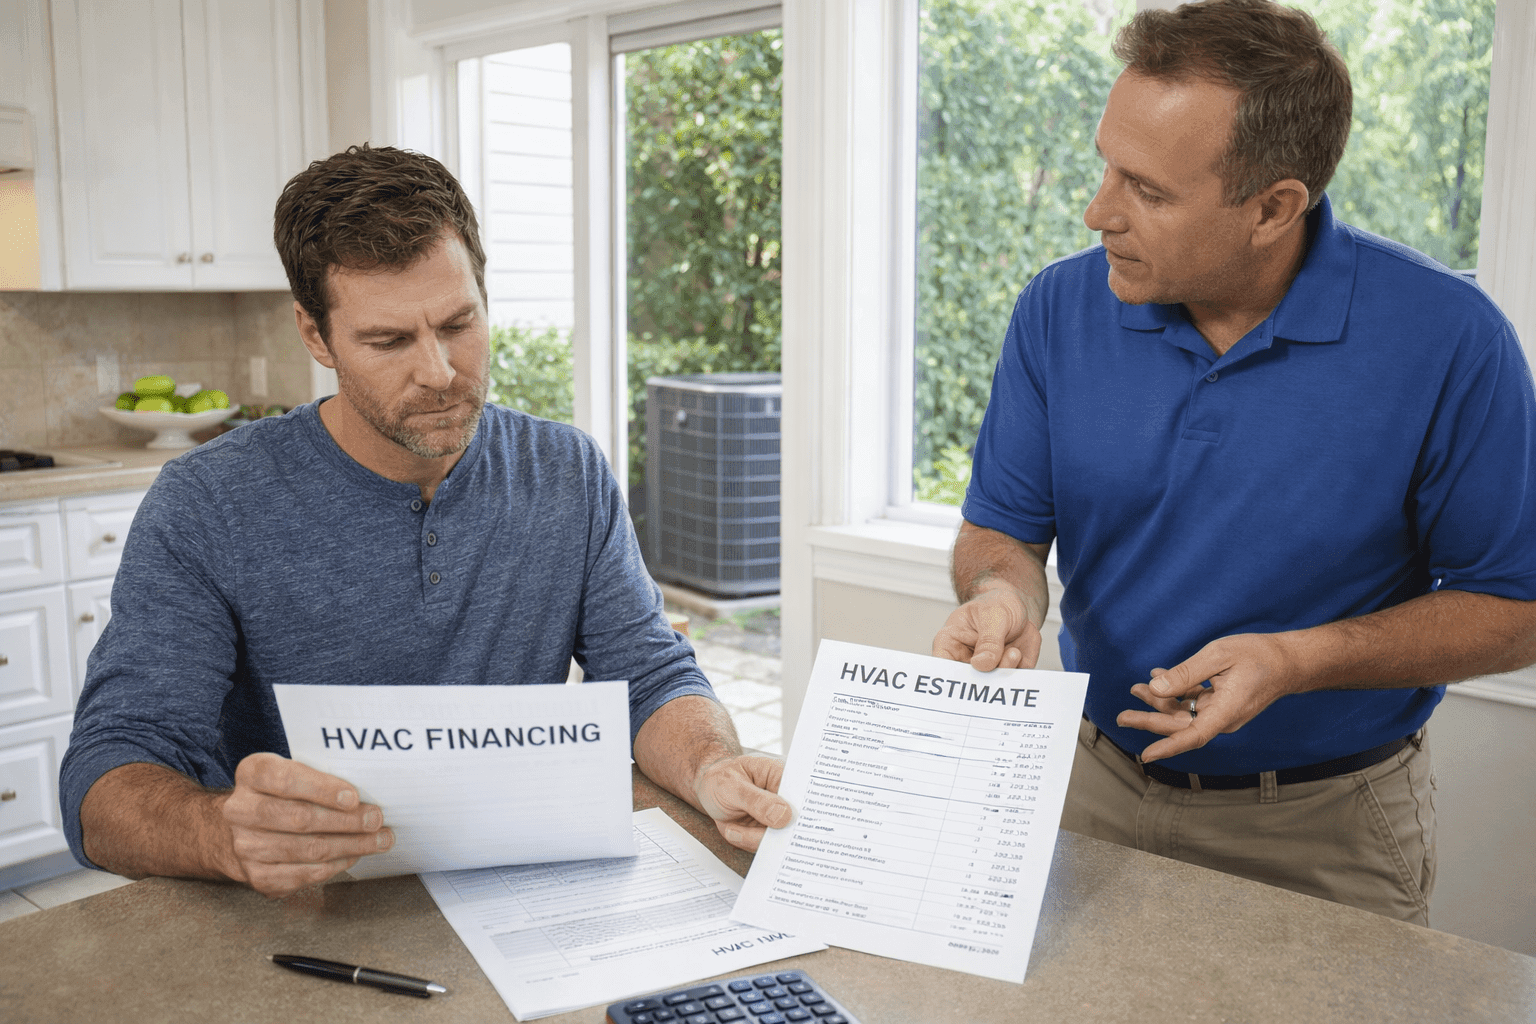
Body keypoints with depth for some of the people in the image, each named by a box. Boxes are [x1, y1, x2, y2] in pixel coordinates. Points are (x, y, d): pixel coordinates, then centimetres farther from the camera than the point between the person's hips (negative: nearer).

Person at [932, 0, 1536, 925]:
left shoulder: (1447, 339, -18)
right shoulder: (1061, 309, -9)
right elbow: (1003, 528, 0)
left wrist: (1298, 660, -24)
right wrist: (1003, 597, -23)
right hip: (1100, 787, 3)